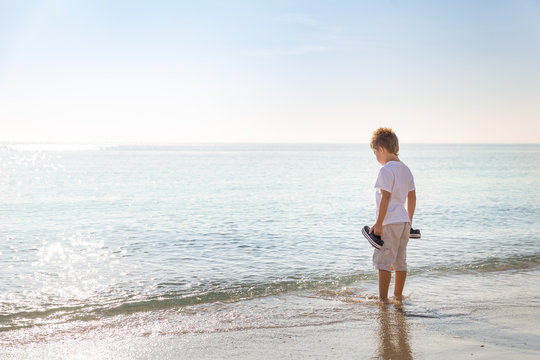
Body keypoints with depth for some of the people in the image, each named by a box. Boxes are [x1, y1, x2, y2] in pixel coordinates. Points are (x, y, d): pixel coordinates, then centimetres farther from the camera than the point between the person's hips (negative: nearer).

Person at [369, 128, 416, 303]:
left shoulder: (386, 170, -13)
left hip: (390, 222, -9)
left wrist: (379, 223, -16)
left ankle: (383, 298, -2)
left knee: (383, 261, -3)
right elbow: (412, 197, 16)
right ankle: (398, 295, 24)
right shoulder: (406, 169, 13)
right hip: (404, 221, 9)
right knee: (400, 261, 15)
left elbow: (385, 197, -18)